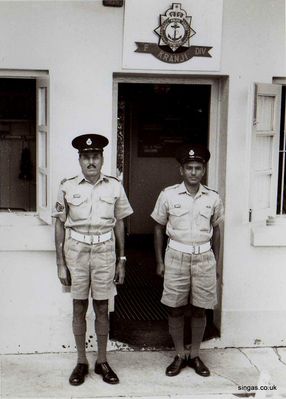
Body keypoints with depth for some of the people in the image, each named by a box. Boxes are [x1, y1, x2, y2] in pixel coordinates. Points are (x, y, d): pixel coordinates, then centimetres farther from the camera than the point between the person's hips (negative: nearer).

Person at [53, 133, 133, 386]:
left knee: (102, 308, 7)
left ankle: (102, 362, 21)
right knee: (79, 308, 7)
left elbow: (119, 224, 7)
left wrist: (121, 261, 6)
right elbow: (60, 225, 2)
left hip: (104, 251, 0)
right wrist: (61, 264, 0)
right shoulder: (67, 187, -2)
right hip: (76, 251, 0)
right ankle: (81, 362, 21)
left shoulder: (114, 187, 1)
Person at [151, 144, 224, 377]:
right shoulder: (168, 195, -3)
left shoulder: (213, 198, 1)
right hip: (176, 256, -1)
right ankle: (180, 355, 21)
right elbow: (159, 228, 4)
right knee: (175, 309, 5)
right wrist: (160, 261, 2)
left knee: (199, 310, 7)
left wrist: (216, 262, 10)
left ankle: (195, 355, 23)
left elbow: (216, 230, 12)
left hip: (204, 257, 1)